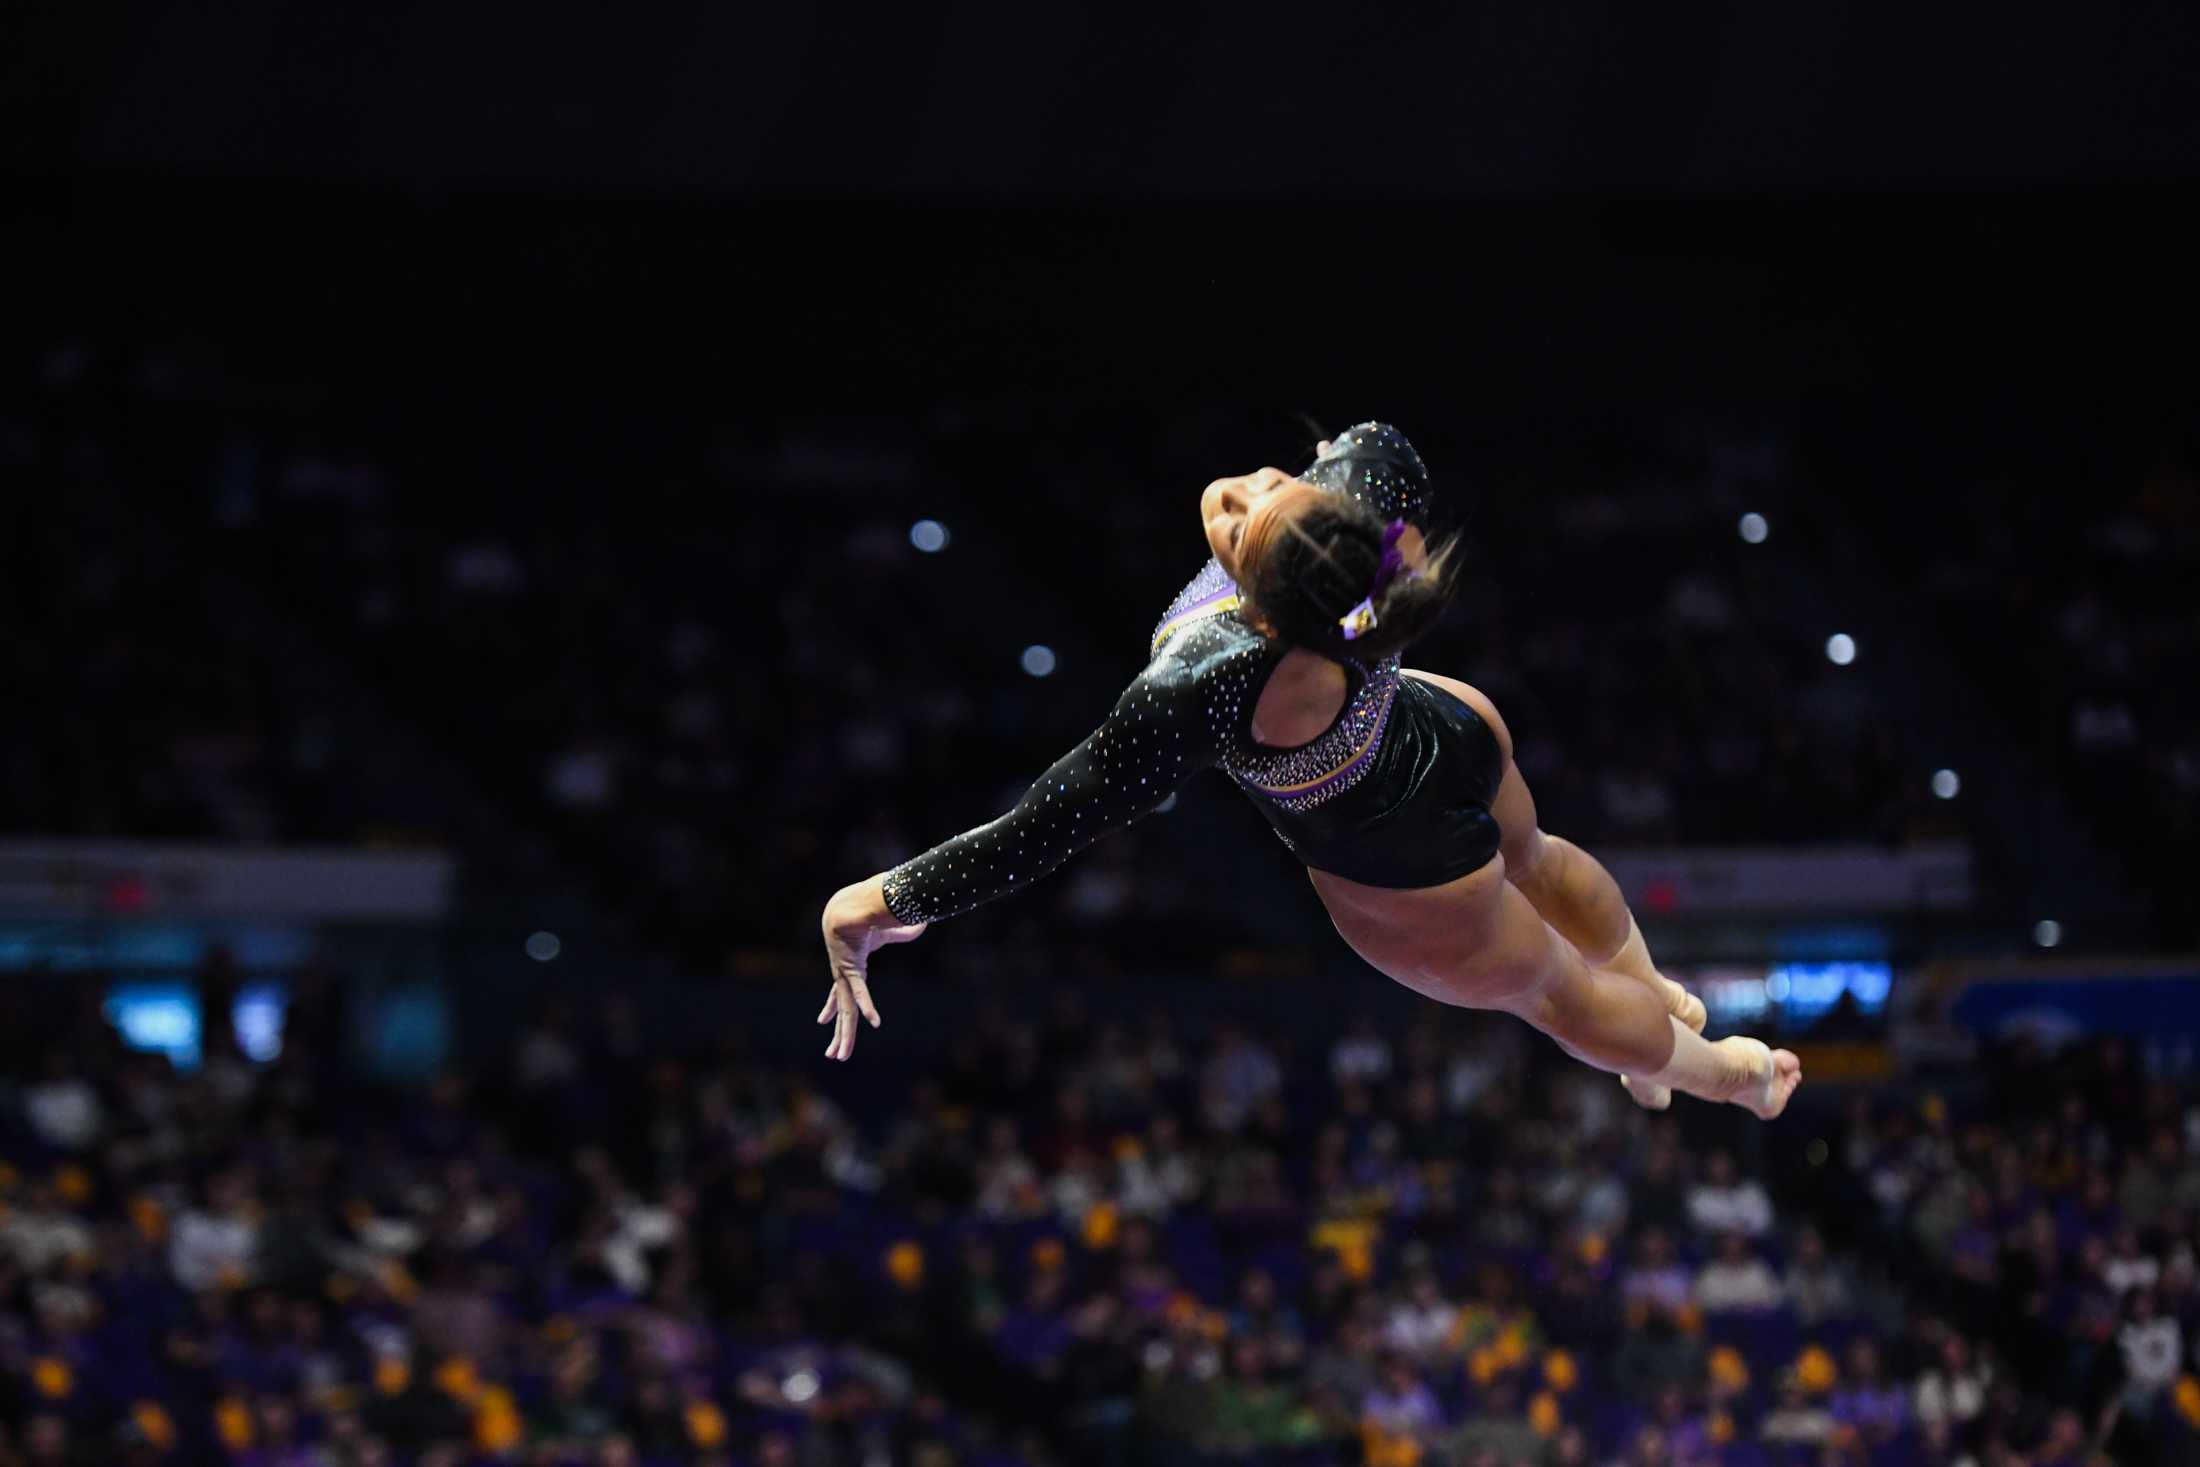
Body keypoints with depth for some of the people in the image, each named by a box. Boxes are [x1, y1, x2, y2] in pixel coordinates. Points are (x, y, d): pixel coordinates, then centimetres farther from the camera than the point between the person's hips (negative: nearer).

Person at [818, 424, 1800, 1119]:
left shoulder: (1203, 690, -50)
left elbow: (1049, 828, -44)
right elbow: (1382, 447, -7)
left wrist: (882, 904, -37)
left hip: (1406, 880, -4)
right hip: (1452, 732, 4)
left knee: (1549, 987, 28)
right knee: (1534, 862, 39)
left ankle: (1717, 1073, 55)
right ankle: (1650, 986, 69)